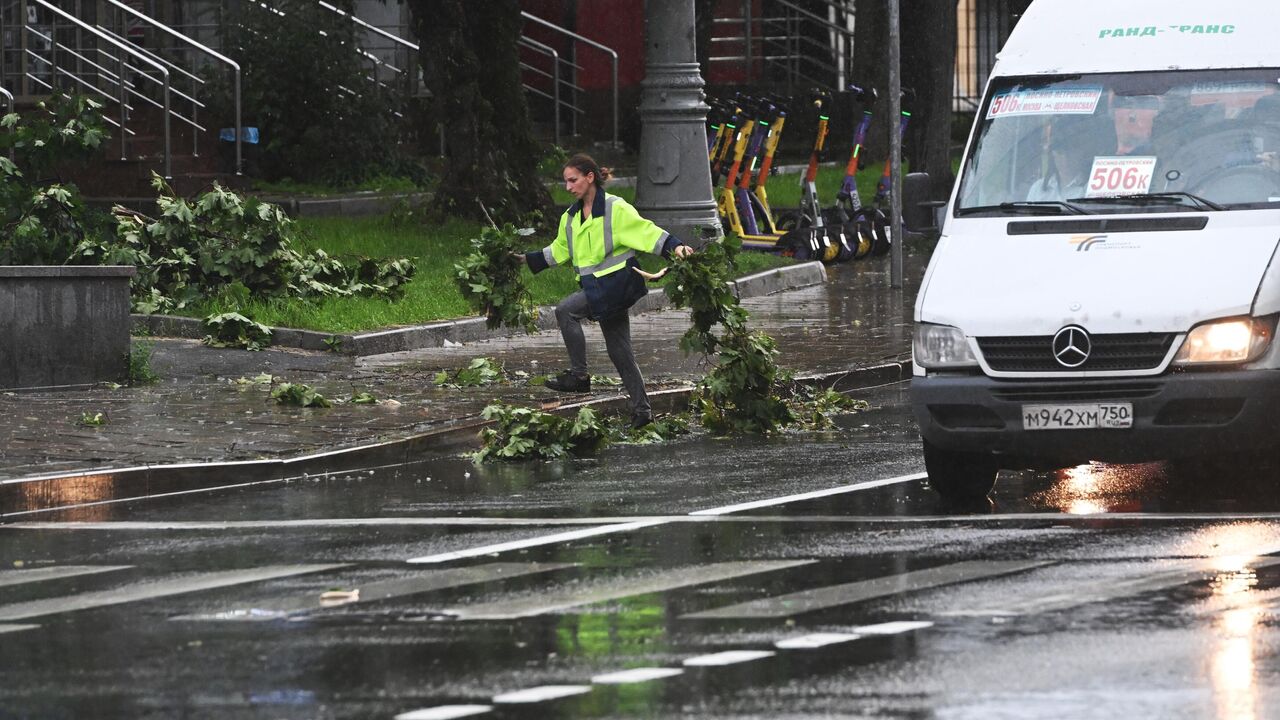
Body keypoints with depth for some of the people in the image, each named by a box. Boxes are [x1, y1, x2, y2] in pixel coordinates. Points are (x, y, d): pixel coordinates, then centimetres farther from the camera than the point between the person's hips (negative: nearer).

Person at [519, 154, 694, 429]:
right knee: (620, 353, 9)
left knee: (566, 310, -23)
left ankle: (579, 375, -17)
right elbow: (558, 251, 26)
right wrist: (527, 259, 24)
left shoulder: (615, 209, -10)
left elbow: (646, 231, -16)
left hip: (616, 282, -8)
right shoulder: (571, 218, 14)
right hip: (596, 288, 8)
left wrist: (675, 247, -30)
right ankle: (641, 409, 14)